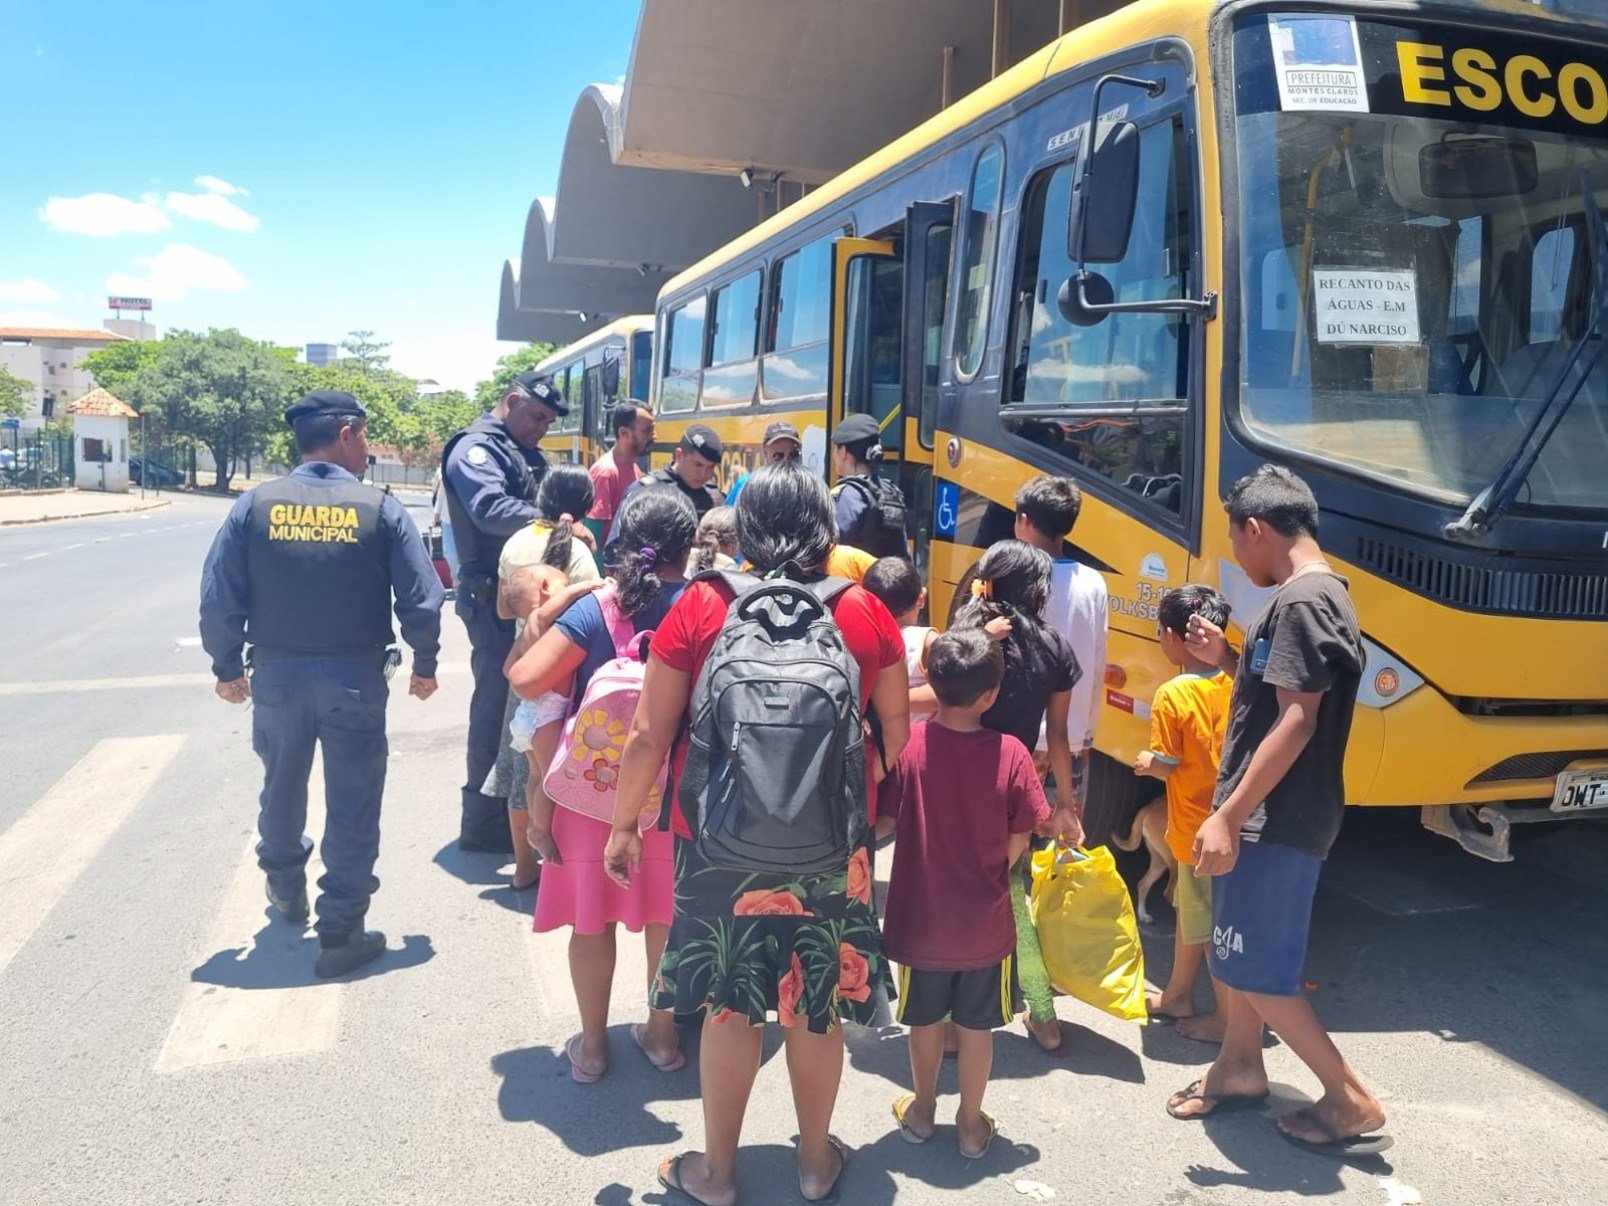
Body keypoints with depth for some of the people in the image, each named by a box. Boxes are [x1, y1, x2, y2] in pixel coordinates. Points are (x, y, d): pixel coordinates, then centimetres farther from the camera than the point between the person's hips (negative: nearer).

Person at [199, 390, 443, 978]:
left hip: (276, 675, 3)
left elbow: (219, 598, -3)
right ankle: (340, 935, 9)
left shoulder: (255, 505, -3)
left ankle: (286, 886, 47)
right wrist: (424, 665, 7)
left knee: (282, 789, 25)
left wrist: (227, 666, 11)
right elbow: (421, 599, -8)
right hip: (356, 679, -3)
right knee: (352, 806, 6)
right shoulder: (380, 508, -8)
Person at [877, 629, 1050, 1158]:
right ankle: (972, 1124, 32)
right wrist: (990, 876, 8)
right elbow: (1019, 841, -9)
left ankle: (922, 1111, 38)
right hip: (985, 922, 0)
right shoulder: (1011, 753, -17)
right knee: (977, 1025, 17)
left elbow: (883, 823, -12)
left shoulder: (906, 743, -18)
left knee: (925, 1019, 21)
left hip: (921, 917, 0)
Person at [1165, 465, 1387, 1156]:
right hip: (1264, 814, 10)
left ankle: (1353, 1103, 13)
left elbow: (1297, 721, -26)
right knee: (1231, 950, 21)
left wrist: (1227, 818, -26)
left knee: (1257, 969, 0)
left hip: (1277, 821, -10)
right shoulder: (1317, 595, 12)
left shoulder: (1300, 602, -20)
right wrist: (1227, 659, 10)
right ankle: (1240, 1067, 37)